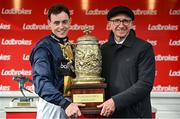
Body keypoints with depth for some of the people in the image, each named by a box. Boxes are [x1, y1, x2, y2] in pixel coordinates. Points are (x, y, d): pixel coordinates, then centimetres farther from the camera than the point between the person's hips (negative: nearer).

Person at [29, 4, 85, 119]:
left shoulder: (70, 47, 8)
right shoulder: (43, 47, -14)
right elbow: (41, 81, -26)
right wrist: (65, 103, -36)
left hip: (70, 103, 7)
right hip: (52, 106, -6)